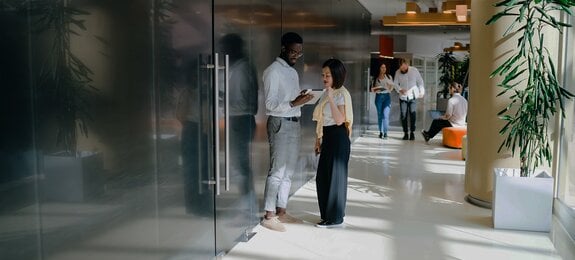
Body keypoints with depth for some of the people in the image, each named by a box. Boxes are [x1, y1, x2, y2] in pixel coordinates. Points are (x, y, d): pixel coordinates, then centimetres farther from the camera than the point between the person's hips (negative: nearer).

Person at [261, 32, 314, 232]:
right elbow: (270, 104, -18)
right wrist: (294, 103, -28)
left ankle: (281, 212, 20)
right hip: (280, 124, -9)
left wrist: (302, 98, 2)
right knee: (277, 171, -6)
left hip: (294, 123, 9)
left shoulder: (293, 72, 16)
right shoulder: (273, 71, -11)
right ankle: (269, 216, 3)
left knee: (288, 171, 11)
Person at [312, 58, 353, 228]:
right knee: (322, 177, 13)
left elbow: (340, 120, -24)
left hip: (338, 138, -9)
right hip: (327, 138, 9)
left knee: (335, 176, -1)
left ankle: (335, 218, 11)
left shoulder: (341, 94, -13)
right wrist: (318, 140, 19)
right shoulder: (327, 93, 13)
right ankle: (327, 214, 27)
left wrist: (331, 98, -27)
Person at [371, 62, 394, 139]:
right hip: (378, 96, 1)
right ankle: (381, 132, 16)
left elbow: (392, 87, 10)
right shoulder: (375, 78, 5)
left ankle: (385, 133, -12)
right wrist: (376, 89, -13)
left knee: (385, 114, -12)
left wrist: (390, 87, -12)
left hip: (387, 96, -1)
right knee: (380, 115, 6)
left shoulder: (389, 77, 6)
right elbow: (372, 89, 7)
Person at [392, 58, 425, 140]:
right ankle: (405, 133, 7)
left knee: (412, 114, -8)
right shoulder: (397, 72, -3)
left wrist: (421, 92, 6)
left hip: (412, 96, -1)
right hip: (403, 97, 2)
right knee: (403, 115, -1)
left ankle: (412, 133, -2)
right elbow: (395, 83, 0)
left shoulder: (414, 70, -6)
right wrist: (400, 90, -19)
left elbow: (420, 82, 4)